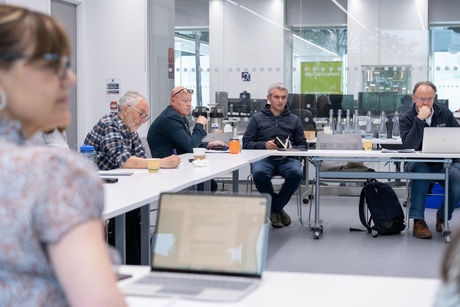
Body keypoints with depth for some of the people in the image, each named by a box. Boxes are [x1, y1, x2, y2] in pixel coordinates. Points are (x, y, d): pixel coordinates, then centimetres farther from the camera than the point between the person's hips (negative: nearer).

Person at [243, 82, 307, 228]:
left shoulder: (294, 120, 19)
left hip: (287, 159, 1)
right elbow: (246, 143, 8)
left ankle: (274, 208, -9)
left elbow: (302, 145, 15)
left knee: (296, 173, -34)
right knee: (259, 173, -37)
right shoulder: (258, 118, 14)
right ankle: (277, 209, -10)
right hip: (263, 158, -1)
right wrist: (264, 145, -10)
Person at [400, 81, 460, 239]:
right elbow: (409, 145, -20)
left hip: (444, 163, 3)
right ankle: (418, 221, -29)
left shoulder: (444, 113, 7)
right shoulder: (406, 119, -4)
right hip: (418, 164, -2)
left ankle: (442, 216, 2)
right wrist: (420, 120, -24)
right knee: (420, 170, -38)